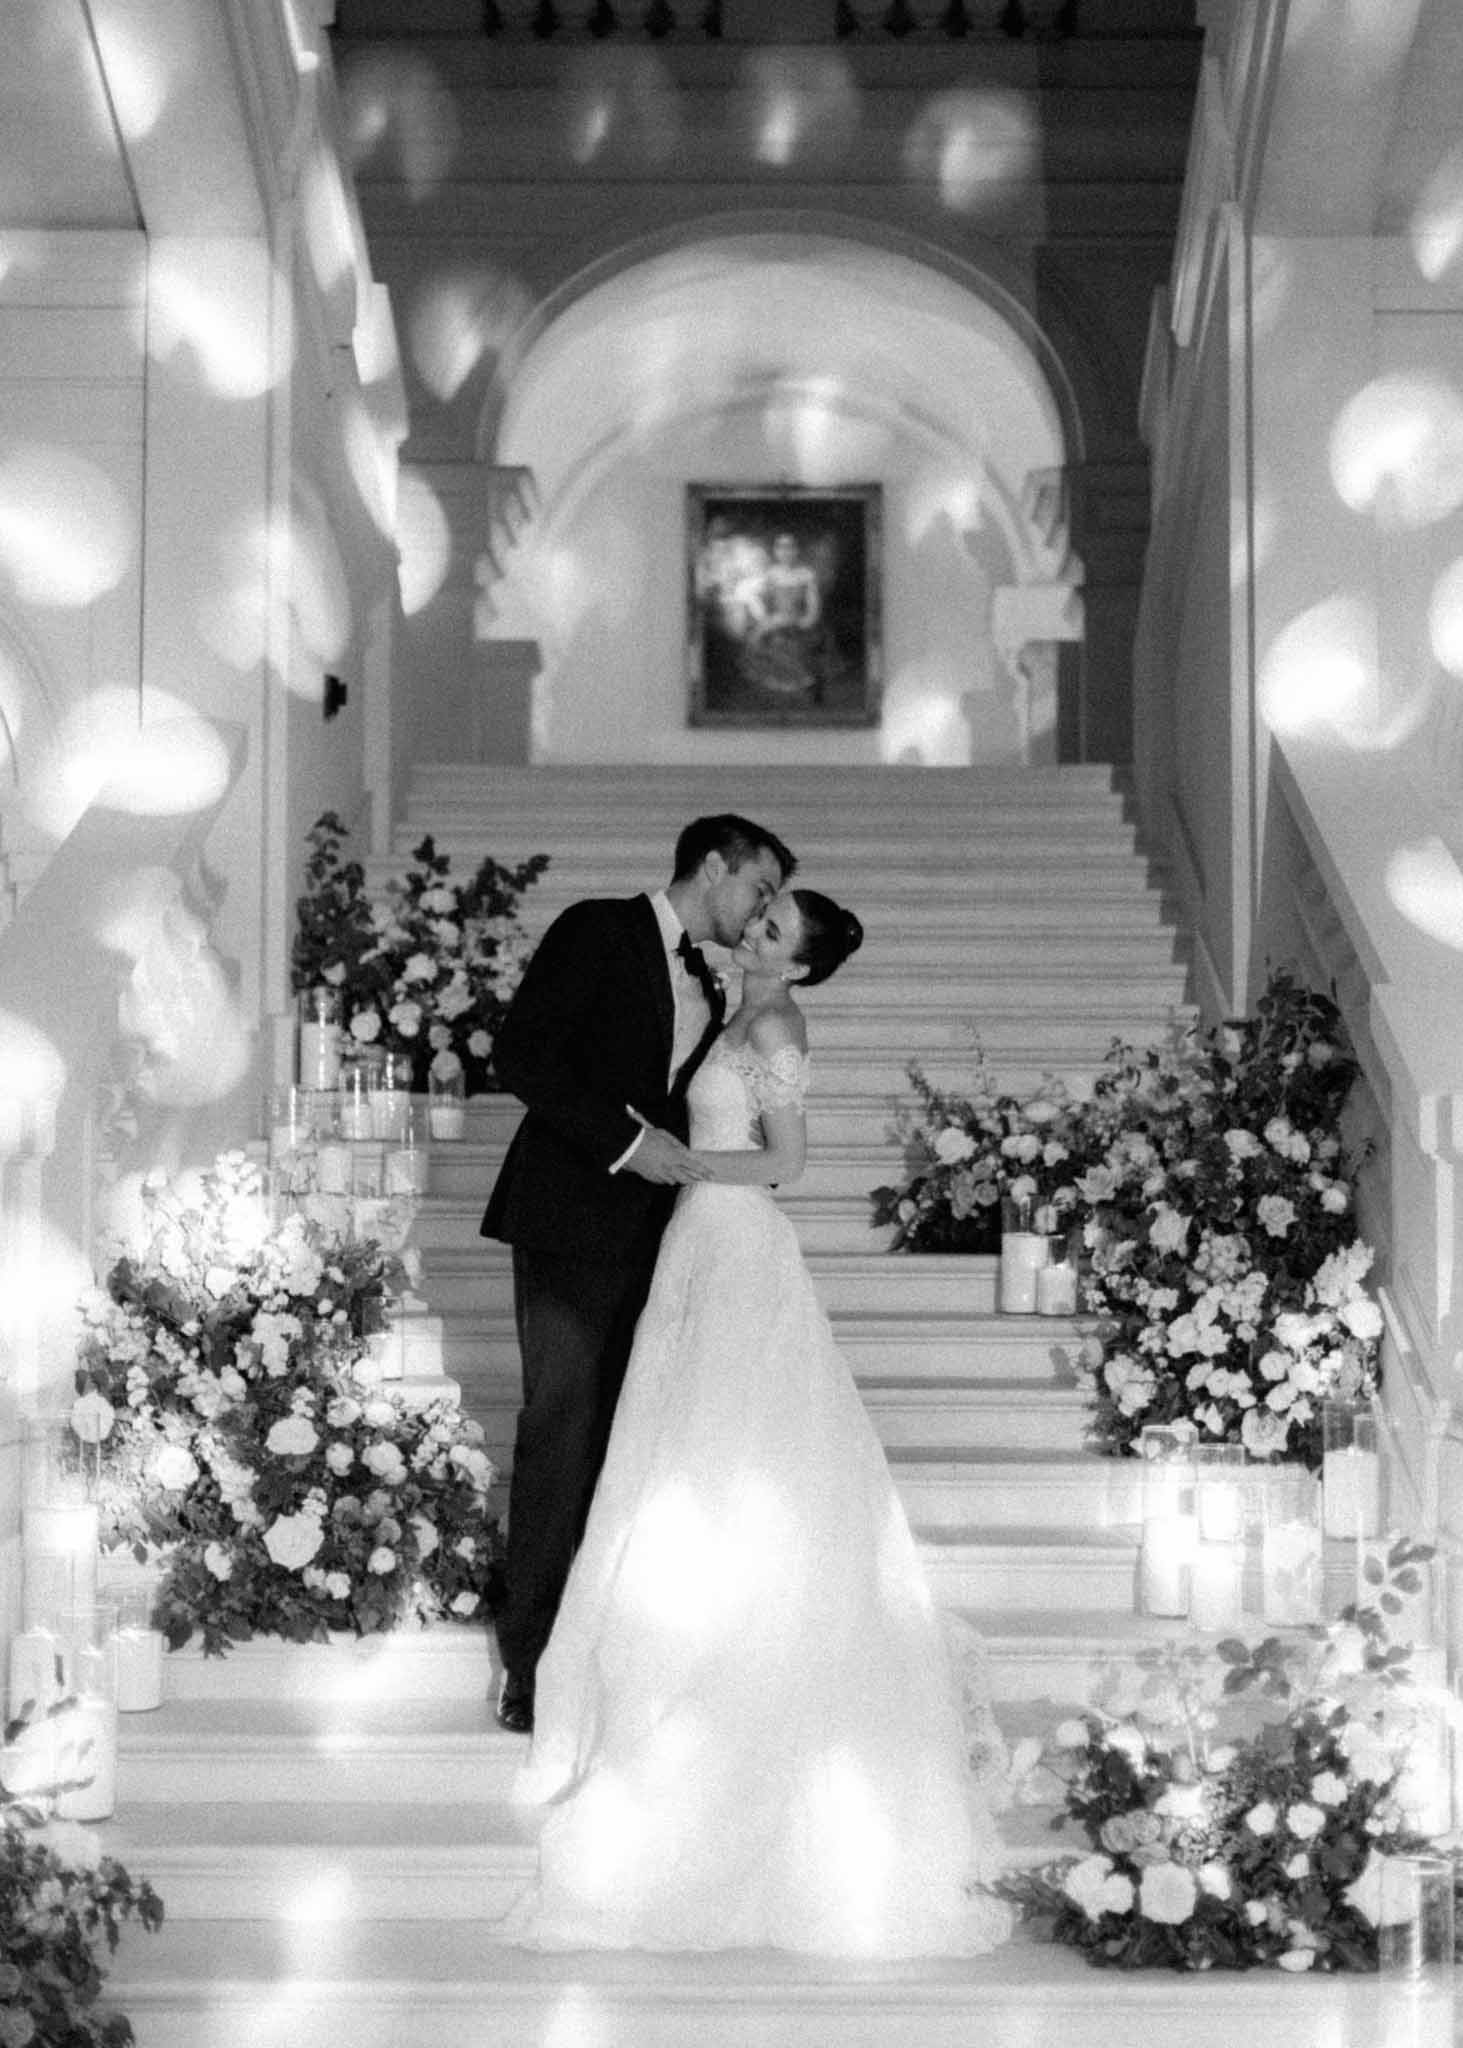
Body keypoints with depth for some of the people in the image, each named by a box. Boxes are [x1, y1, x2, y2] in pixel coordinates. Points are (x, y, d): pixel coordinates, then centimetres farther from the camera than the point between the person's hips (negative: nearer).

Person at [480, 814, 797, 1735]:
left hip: (646, 1235, 7)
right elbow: (521, 1055, -11)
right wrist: (627, 1138, -16)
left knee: (621, 1442, 2)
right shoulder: (598, 934, -2)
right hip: (572, 1223, -7)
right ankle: (532, 1670, -6)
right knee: (562, 1429, -9)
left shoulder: (707, 991, 20)